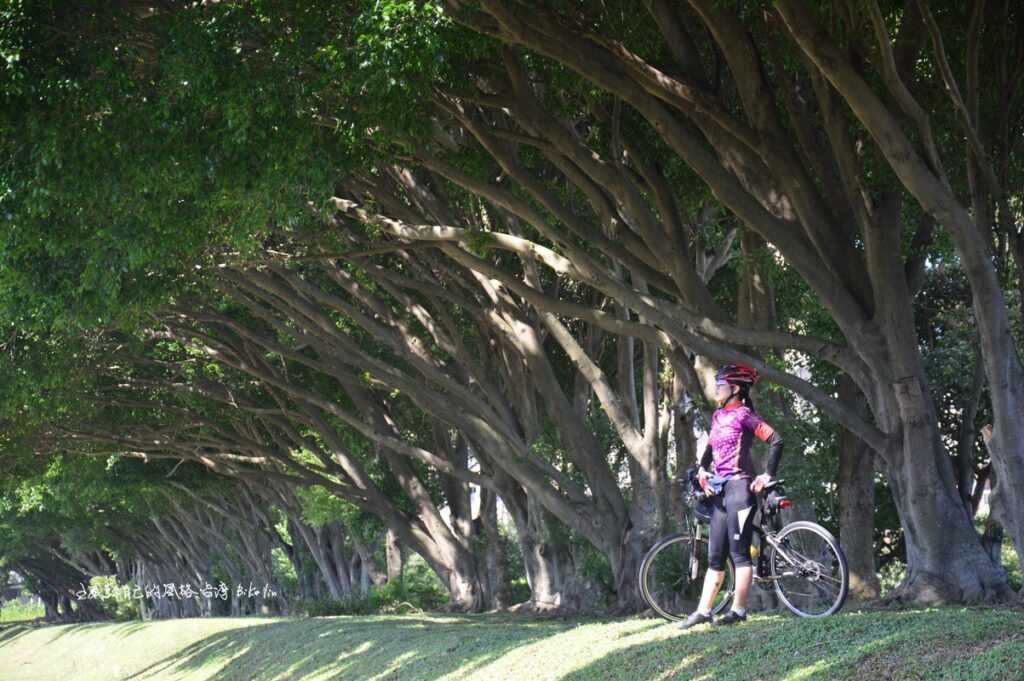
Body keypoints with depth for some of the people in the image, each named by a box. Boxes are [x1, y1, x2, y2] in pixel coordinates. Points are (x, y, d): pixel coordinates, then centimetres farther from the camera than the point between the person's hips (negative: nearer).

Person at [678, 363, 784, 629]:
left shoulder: (743, 414, -7)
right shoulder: (718, 415, 16)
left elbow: (775, 440, -13)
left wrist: (768, 475, -11)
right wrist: (702, 471, 16)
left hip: (739, 486, -8)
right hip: (720, 489, 8)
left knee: (739, 552, -6)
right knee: (715, 555, 8)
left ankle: (738, 610, -4)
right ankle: (703, 611, 9)